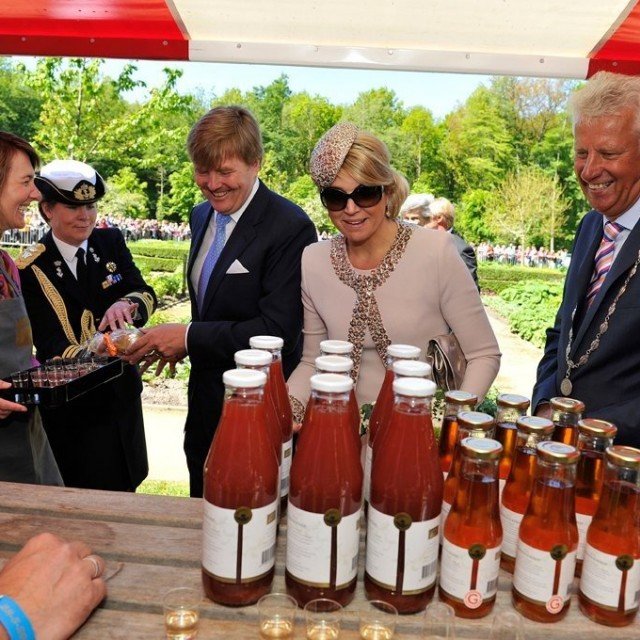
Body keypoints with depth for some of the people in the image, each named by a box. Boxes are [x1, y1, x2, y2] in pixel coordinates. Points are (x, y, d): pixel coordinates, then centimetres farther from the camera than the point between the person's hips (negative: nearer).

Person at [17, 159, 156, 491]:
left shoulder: (111, 242, -2)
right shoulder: (31, 267, -15)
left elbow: (145, 294, -8)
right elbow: (51, 346, -21)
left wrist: (128, 305, -32)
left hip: (122, 391, 4)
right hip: (72, 405, -4)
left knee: (125, 487, 22)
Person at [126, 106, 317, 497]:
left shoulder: (290, 228, -20)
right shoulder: (201, 216, 6)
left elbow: (278, 330, -24)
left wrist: (189, 336, -21)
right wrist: (178, 343, 2)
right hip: (204, 404, 7)